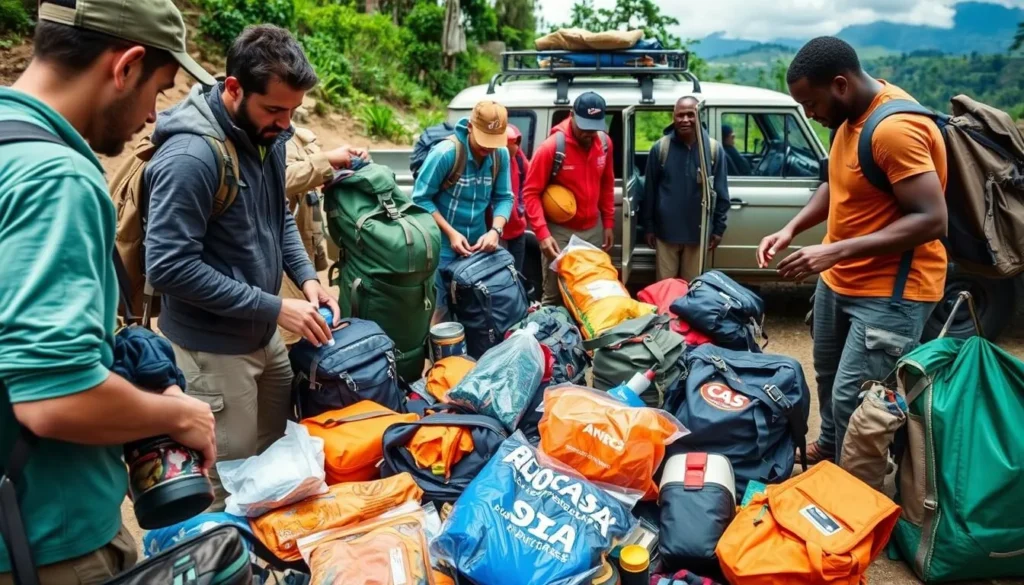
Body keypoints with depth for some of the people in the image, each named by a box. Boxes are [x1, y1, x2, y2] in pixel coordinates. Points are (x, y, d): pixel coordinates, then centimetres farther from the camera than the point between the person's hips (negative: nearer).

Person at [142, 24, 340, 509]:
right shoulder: (190, 156, -25)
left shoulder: (266, 135, 0)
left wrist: (306, 277, -4)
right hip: (212, 347, -8)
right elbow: (170, 267, -26)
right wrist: (275, 308, -23)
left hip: (263, 334, 8)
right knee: (229, 484, 7)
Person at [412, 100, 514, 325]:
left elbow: (504, 198, 1)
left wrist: (495, 230, -17)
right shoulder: (445, 153, -18)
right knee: (440, 307, 0)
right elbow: (421, 199, -12)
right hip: (444, 245, -4)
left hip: (479, 244, 5)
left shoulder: (501, 155, -5)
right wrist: (451, 233, -19)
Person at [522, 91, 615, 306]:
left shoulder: (604, 142, -1)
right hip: (560, 231, -5)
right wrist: (543, 233, -25)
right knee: (554, 295, 0)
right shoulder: (551, 147, -18)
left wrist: (608, 222, 10)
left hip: (594, 229, 5)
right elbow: (531, 193, -16)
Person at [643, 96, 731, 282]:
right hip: (666, 230, 0)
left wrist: (719, 228, 2)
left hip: (698, 231, 1)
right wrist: (648, 227, 1)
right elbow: (650, 191, 0)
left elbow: (721, 193, 2)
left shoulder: (714, 149, -2)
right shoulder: (660, 148, -4)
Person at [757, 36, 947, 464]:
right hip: (838, 280, 10)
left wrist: (835, 251, -30)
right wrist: (791, 229, 1)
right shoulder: (851, 115, 3)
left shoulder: (896, 128, -25)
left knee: (853, 399, -11)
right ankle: (828, 452, 45)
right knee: (828, 378, 23)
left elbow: (931, 219, -28)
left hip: (890, 292, -9)